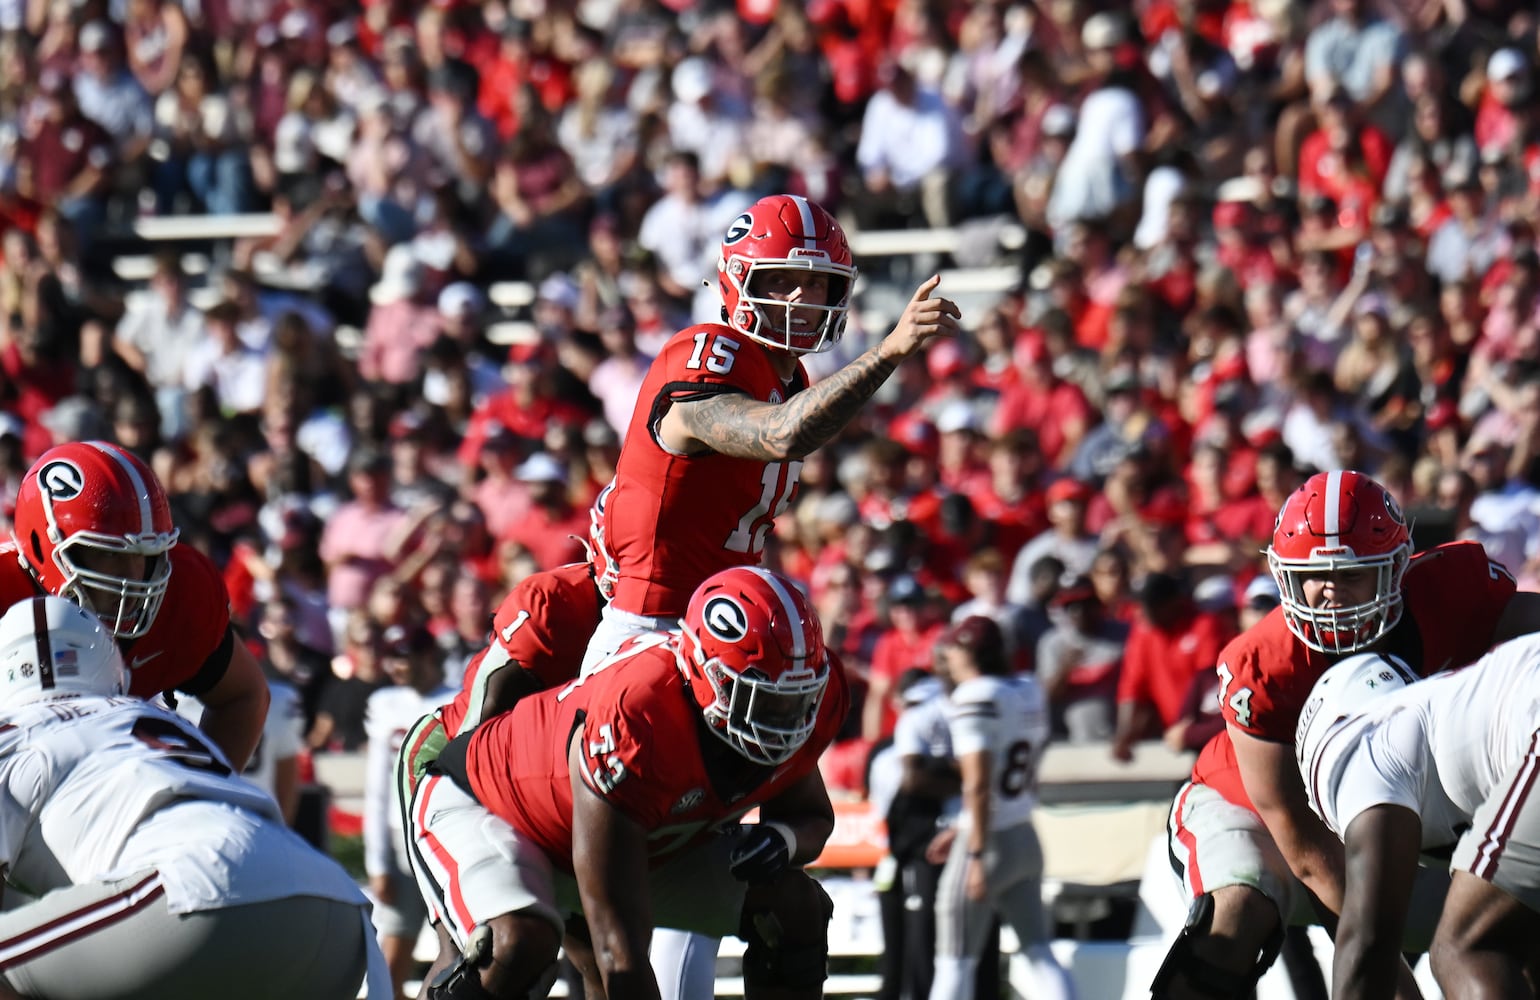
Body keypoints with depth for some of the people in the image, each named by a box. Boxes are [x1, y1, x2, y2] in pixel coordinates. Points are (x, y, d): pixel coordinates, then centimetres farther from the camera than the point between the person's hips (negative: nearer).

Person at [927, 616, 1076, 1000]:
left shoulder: (975, 699, -14)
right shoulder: (1030, 692, 9)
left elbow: (979, 785, -21)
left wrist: (976, 854, -21)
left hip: (989, 841, -7)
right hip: (1026, 838, 7)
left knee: (954, 963, 0)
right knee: (1041, 956, 6)